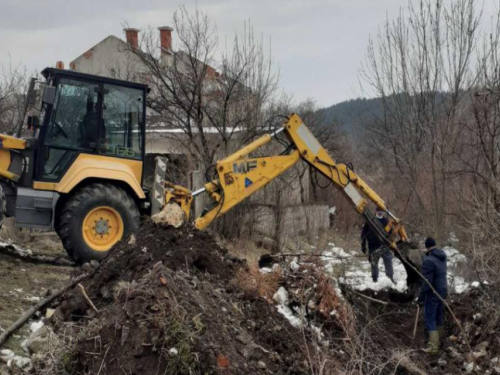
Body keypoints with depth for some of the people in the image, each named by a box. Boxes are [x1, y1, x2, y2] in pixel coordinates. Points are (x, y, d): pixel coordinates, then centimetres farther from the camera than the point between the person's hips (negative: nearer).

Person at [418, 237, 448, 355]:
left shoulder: (428, 260, -24)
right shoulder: (442, 255, 2)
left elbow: (426, 282, -24)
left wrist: (421, 297, -16)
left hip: (433, 293, -8)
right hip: (443, 290, 8)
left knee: (430, 319, -3)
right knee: (439, 316, 20)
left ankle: (433, 346, -4)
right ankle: (439, 339, 32)